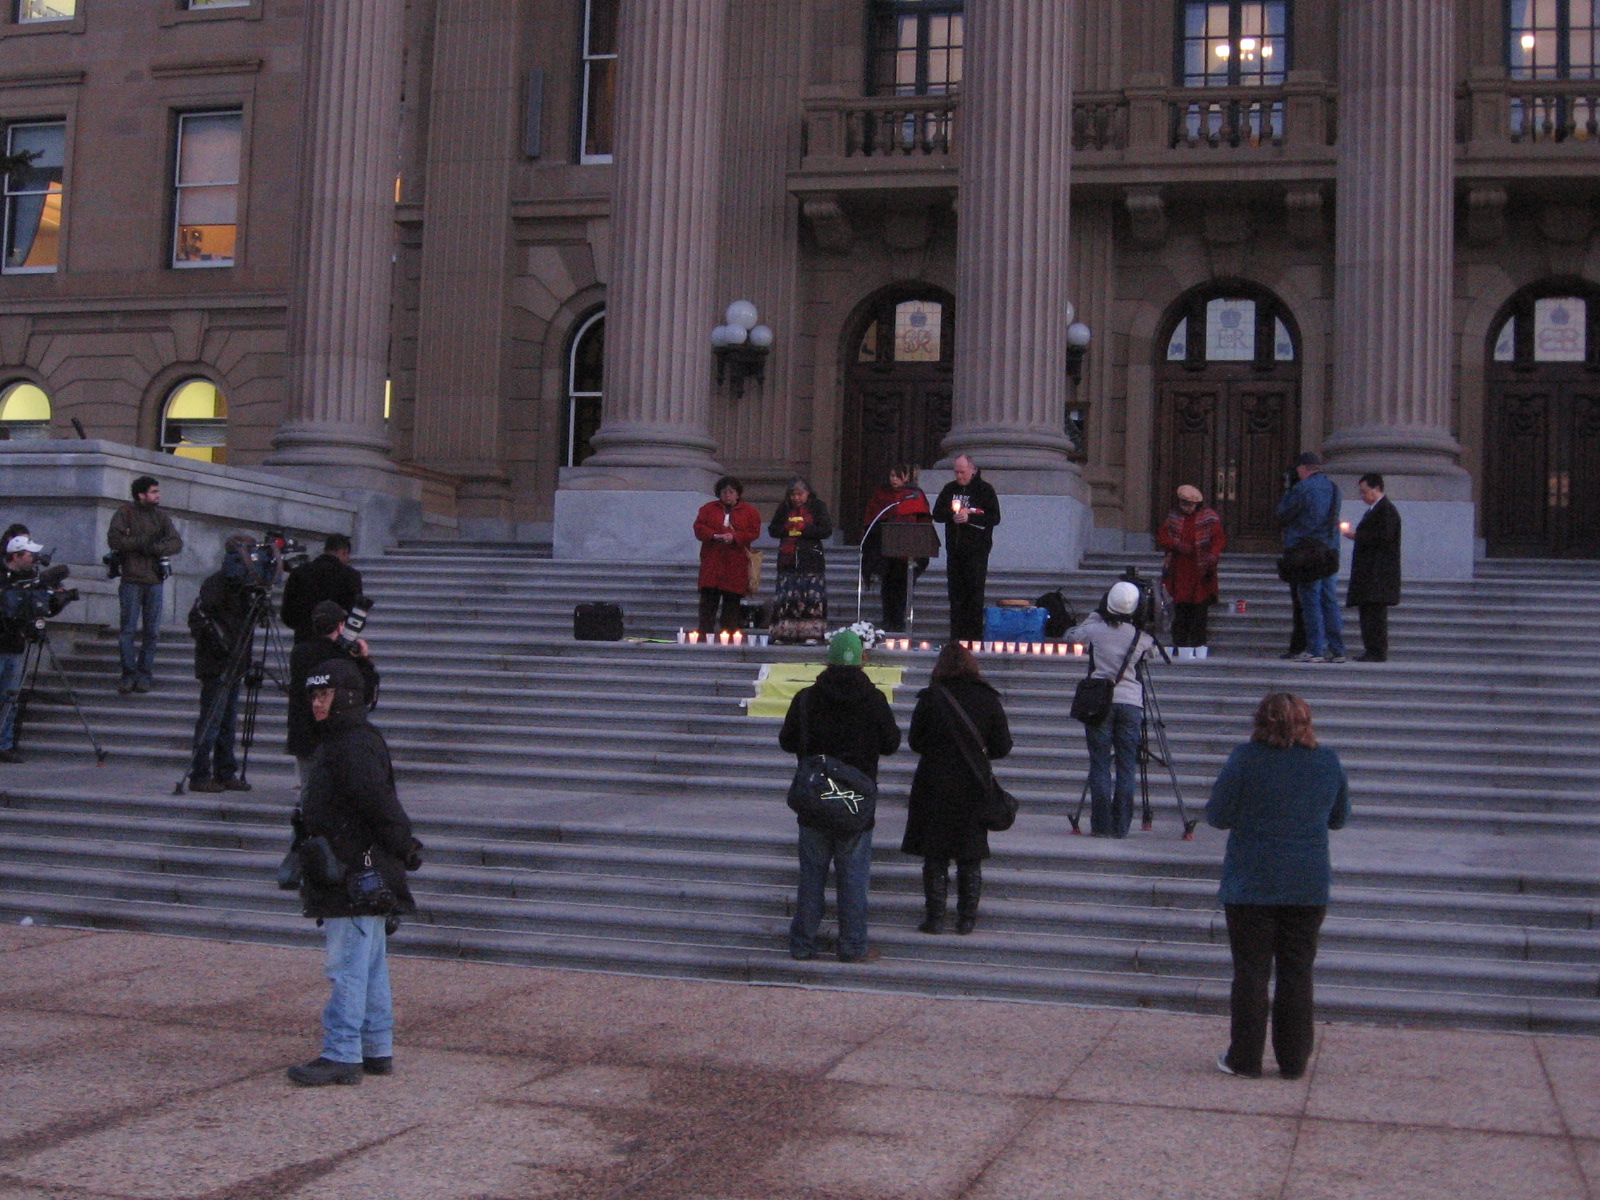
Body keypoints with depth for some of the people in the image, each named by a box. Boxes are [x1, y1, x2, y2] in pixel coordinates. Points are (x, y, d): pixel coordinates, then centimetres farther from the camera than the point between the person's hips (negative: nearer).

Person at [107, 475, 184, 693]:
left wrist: (154, 548, -14)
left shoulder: (161, 516, 13)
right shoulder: (126, 513, 4)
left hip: (154, 580, 3)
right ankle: (128, 675, 1)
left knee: (152, 630, 2)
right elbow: (114, 539, -9)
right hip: (131, 579, -3)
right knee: (129, 630, -4)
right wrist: (142, 541, -12)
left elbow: (177, 543, 2)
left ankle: (144, 674, 8)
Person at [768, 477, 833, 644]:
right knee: (786, 597, 0)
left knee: (813, 597, -8)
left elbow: (827, 530, -4)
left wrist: (805, 528, -13)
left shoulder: (818, 506, 3)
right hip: (788, 560, 3)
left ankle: (812, 633, -6)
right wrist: (786, 528, -7)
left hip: (811, 560, -3)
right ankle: (784, 632, 3)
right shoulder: (784, 507, 12)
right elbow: (772, 530, 13)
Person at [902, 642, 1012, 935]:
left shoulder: (930, 698, -8)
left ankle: (935, 918, 7)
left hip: (934, 786, -1)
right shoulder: (988, 700, -5)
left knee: (935, 857, 7)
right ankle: (966, 919, 14)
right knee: (971, 860, 11)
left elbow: (915, 742, 1)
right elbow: (1002, 747, -1)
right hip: (974, 790, 1)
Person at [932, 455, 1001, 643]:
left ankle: (974, 635, -5)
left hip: (976, 549, -4)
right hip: (954, 548, 4)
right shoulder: (949, 489, 13)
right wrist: (952, 514, -8)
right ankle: (956, 635, 7)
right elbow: (937, 514, 10)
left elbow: (995, 517, -7)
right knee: (955, 591, 4)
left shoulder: (984, 490, 0)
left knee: (974, 591, -6)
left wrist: (970, 517, -17)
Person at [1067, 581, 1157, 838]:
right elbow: (1151, 647, 21)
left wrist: (1096, 614, 21)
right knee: (1127, 768, 5)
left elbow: (1070, 634, 16)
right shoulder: (1141, 636, 0)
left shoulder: (1096, 630, -2)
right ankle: (1121, 826, 5)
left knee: (1100, 766, 3)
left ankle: (1101, 825, 2)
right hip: (1131, 704, 1)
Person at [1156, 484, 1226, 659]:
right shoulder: (1174, 517, 13)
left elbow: (1220, 538, -1)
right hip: (1179, 571, 3)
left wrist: (1213, 555, -20)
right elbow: (1161, 537, 11)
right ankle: (1183, 649, 4)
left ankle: (1199, 648, -3)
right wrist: (1177, 545, -8)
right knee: (1180, 609, 0)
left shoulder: (1209, 517, 4)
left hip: (1200, 571, -3)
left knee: (1200, 610, -6)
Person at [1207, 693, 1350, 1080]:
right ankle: (1293, 1060, 13)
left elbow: (1218, 815, -9)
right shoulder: (1328, 762, 0)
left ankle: (1244, 1058, 8)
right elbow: (1339, 818, 12)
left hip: (1250, 884, -3)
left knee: (1251, 970, 4)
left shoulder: (1246, 759, -11)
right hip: (1309, 886, 3)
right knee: (1297, 972, 9)